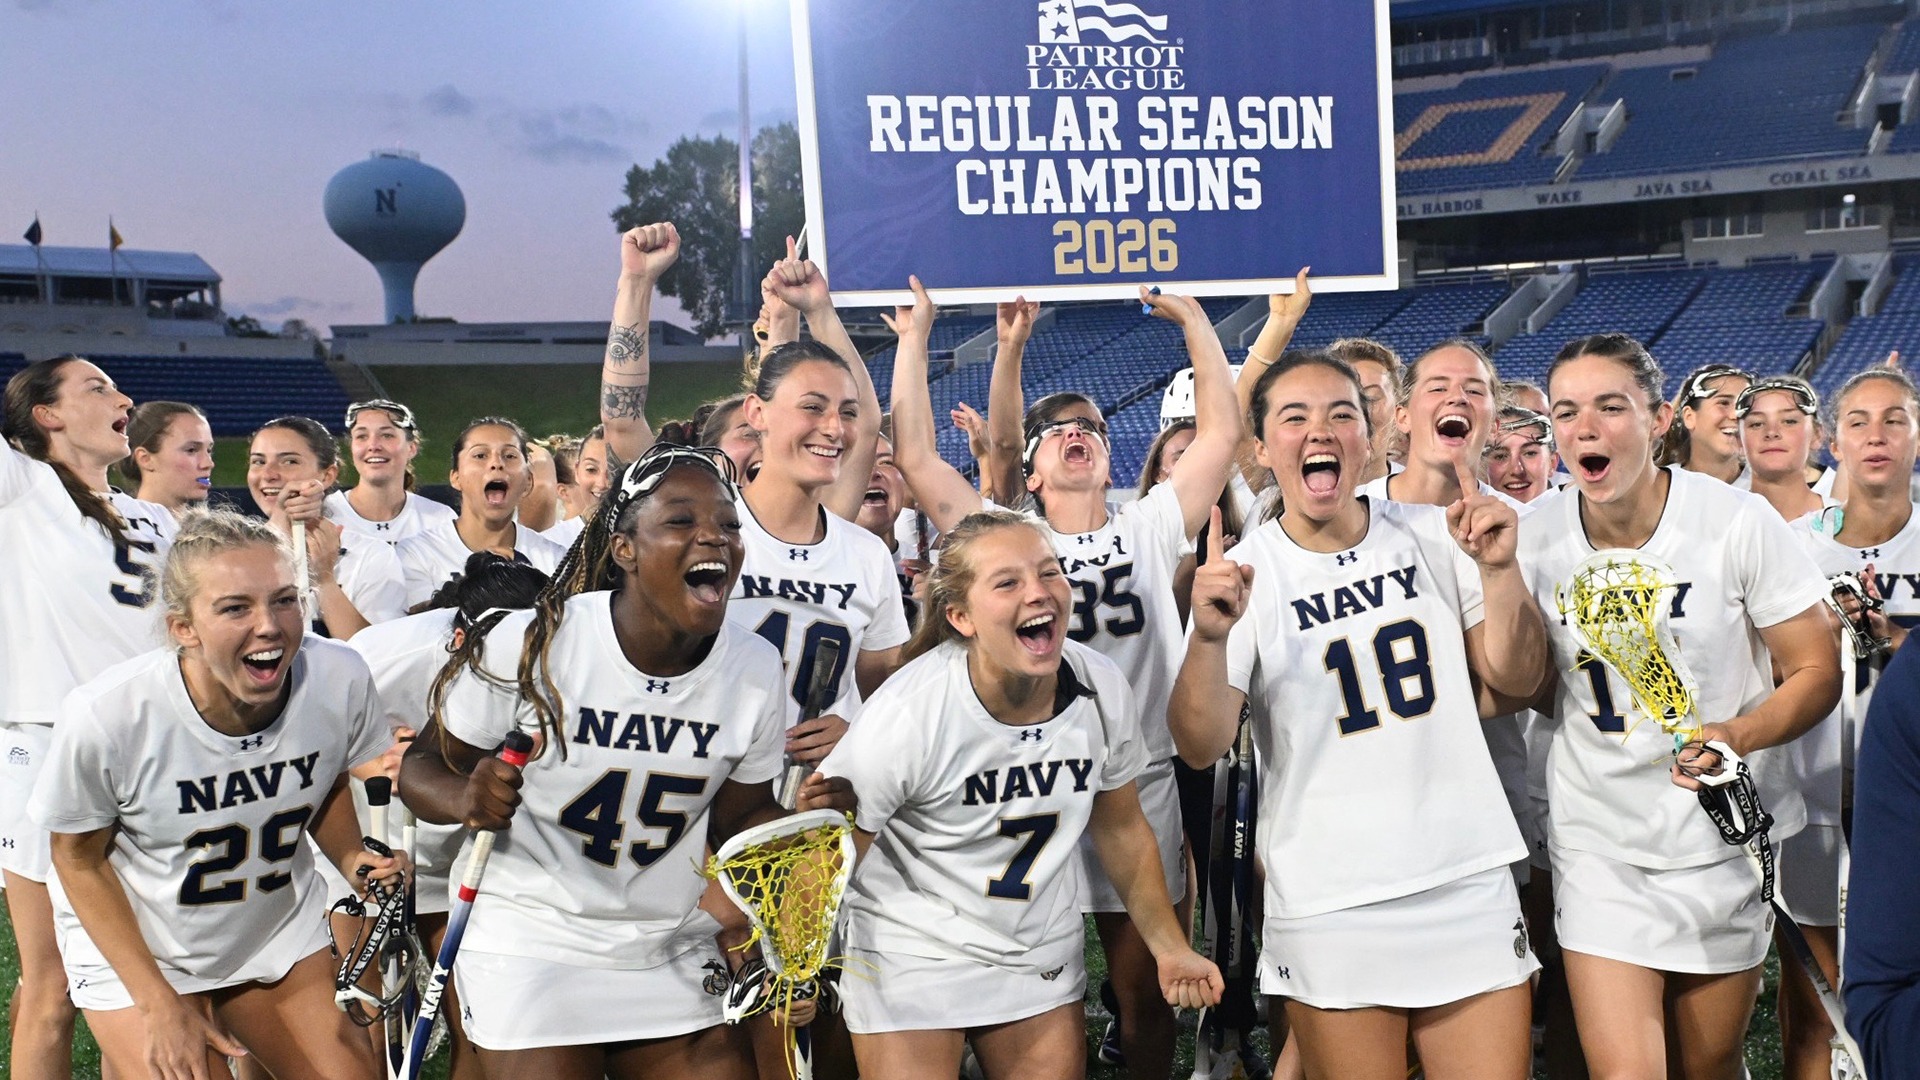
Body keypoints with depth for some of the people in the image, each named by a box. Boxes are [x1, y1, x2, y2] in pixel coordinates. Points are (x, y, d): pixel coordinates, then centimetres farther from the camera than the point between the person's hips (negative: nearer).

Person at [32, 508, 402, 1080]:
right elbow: (80, 861, -12)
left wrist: (354, 860, -19)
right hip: (132, 948, -3)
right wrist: (160, 1006, -14)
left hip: (282, 932, 3)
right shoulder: (106, 715, -29)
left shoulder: (339, 678, -23)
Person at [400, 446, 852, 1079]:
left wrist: (805, 820, -17)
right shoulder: (527, 647, -18)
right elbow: (424, 767, -8)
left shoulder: (757, 671, -7)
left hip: (673, 951, 4)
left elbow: (735, 819, 4)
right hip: (533, 947, -3)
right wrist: (466, 800, -30)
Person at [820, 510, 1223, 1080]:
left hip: (1044, 953, 4)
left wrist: (1170, 948, 3)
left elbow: (1122, 830, 4)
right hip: (912, 957, -4)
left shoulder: (1104, 689, -12)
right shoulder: (908, 715, -26)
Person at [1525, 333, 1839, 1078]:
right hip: (1598, 840, 1)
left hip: (1724, 834, 0)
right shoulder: (1538, 536, -5)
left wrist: (1740, 735, -25)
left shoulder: (1737, 522, -12)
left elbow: (1817, 670, -5)